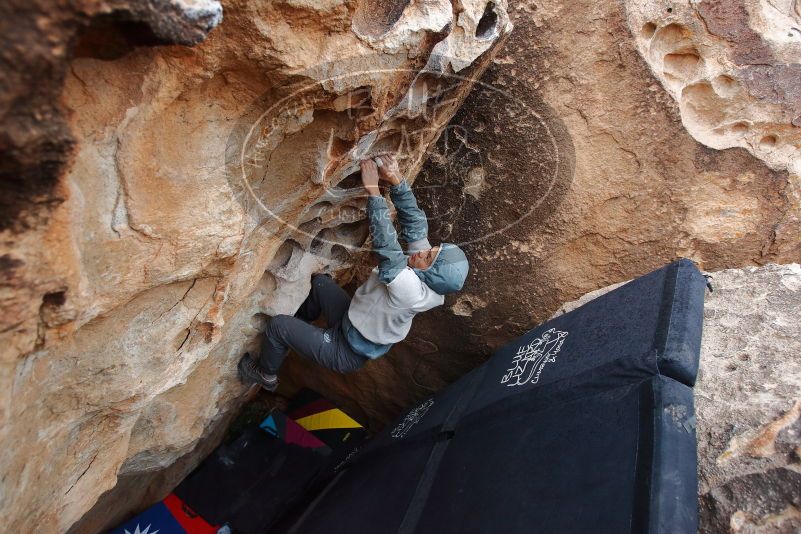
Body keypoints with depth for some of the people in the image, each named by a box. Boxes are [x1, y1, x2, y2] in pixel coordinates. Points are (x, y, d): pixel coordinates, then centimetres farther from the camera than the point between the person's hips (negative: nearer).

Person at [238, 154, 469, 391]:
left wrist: (373, 190, -40)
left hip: (346, 353, -8)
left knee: (277, 324, -3)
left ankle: (266, 375, 26)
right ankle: (297, 329, 38)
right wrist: (397, 180, -26)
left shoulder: (411, 292, -38)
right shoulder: (426, 275, -16)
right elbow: (415, 221, -15)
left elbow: (386, 245, -42)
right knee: (320, 282, 17)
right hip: (353, 323, 8)